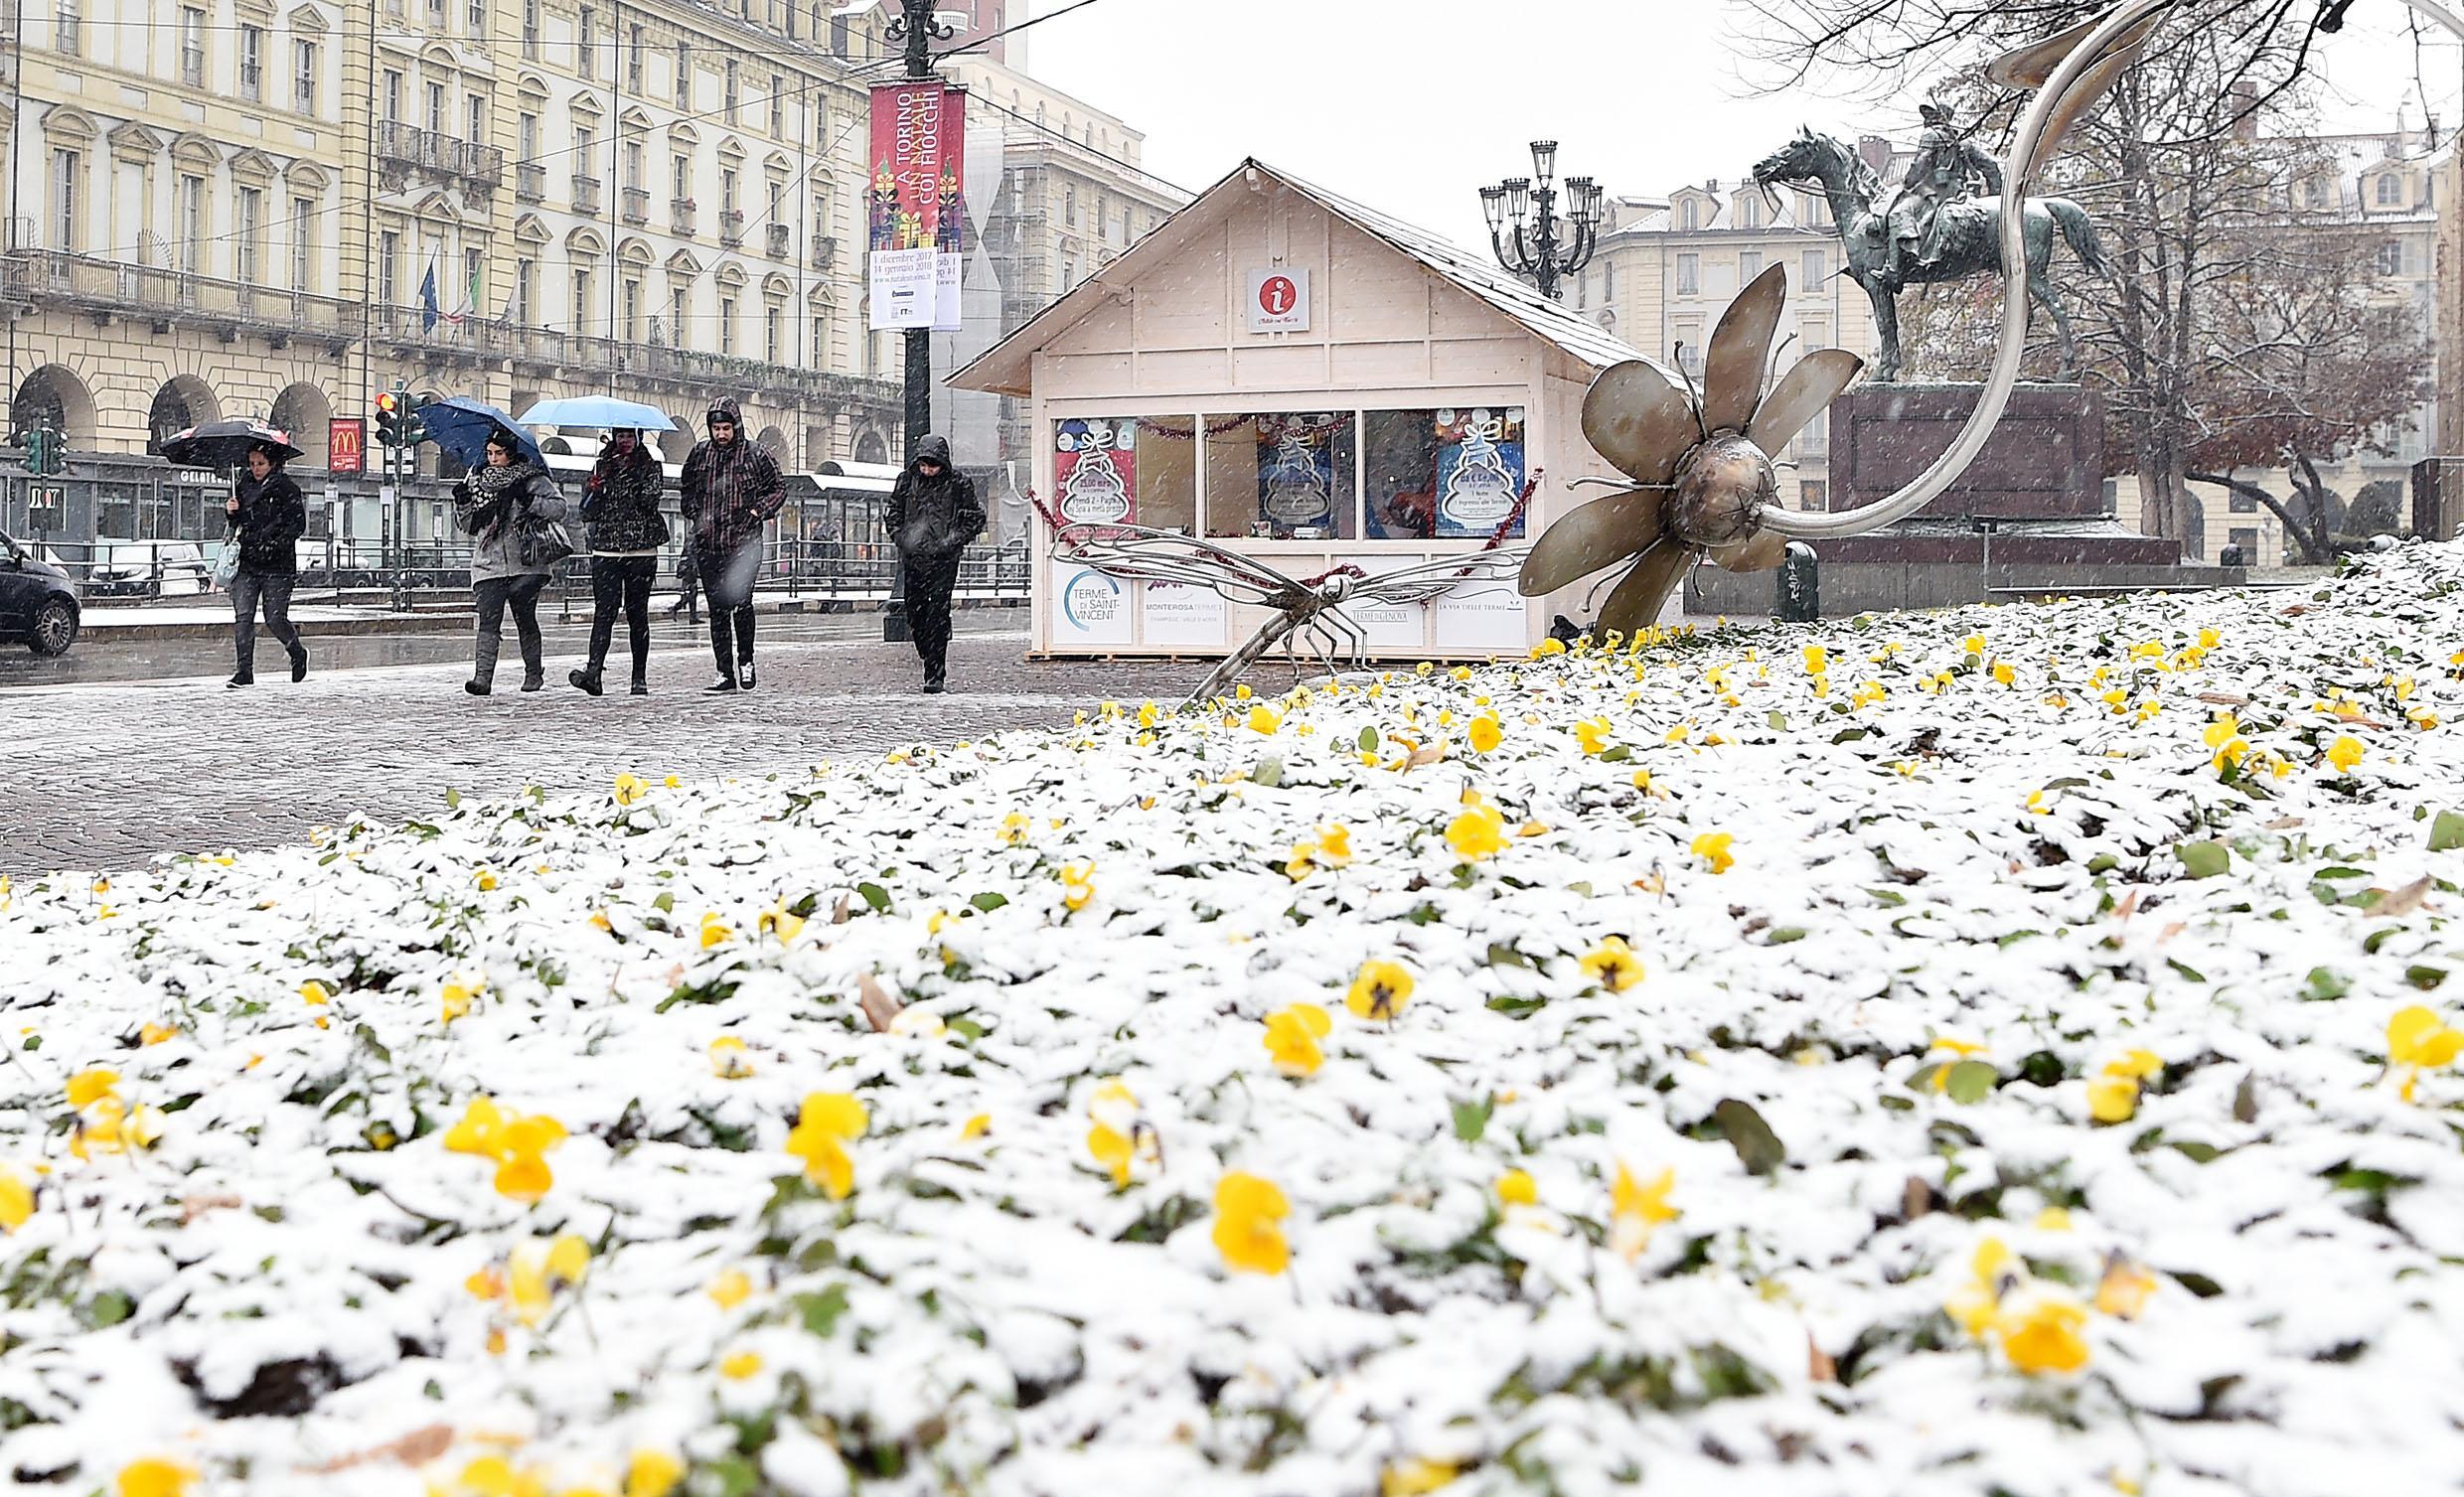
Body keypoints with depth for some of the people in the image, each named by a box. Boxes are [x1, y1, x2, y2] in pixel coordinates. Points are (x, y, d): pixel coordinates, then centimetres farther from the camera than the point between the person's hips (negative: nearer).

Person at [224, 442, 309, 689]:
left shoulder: (287, 489, -3)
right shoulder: (243, 487, 13)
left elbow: (298, 525, -7)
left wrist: (276, 544, -17)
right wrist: (231, 511, 1)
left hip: (277, 566, -5)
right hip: (246, 562, 5)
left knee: (275, 619, -4)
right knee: (242, 617, -7)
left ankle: (298, 654, 25)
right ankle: (245, 671, -6)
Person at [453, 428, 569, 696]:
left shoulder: (533, 480, 3)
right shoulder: (477, 479, 14)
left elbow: (560, 507, -6)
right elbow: (467, 525, 19)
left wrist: (530, 501, -17)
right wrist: (462, 504, 0)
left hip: (525, 564, -2)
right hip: (488, 565, 2)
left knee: (525, 620, 7)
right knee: (488, 621, -11)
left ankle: (534, 673, 23)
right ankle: (483, 677, -20)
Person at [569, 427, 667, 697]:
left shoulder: (650, 467, 8)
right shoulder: (602, 467, 14)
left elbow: (650, 498, -11)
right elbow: (587, 513, 10)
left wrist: (628, 471, -14)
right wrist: (595, 489, -9)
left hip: (641, 551, -1)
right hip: (606, 550, 1)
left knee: (637, 614, 2)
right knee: (604, 611, -12)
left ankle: (640, 677, 8)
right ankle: (593, 670, -24)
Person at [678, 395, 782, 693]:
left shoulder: (755, 454, 0)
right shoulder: (700, 453, 9)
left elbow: (778, 489, 9)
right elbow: (686, 487, 24)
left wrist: (758, 511, -5)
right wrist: (695, 514, 9)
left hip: (744, 542, -3)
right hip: (708, 544, 3)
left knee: (741, 602, -16)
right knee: (717, 609, 4)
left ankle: (746, 660, 7)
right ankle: (726, 673, 9)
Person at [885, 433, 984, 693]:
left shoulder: (959, 484, -2)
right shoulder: (907, 481, 6)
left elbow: (975, 519, 4)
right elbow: (893, 514, 18)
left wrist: (952, 541, -7)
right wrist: (901, 539, 2)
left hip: (943, 559, -4)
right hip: (913, 558, 4)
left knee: (938, 614, -10)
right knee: (915, 613, 7)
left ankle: (936, 674, -9)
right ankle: (932, 665, 24)